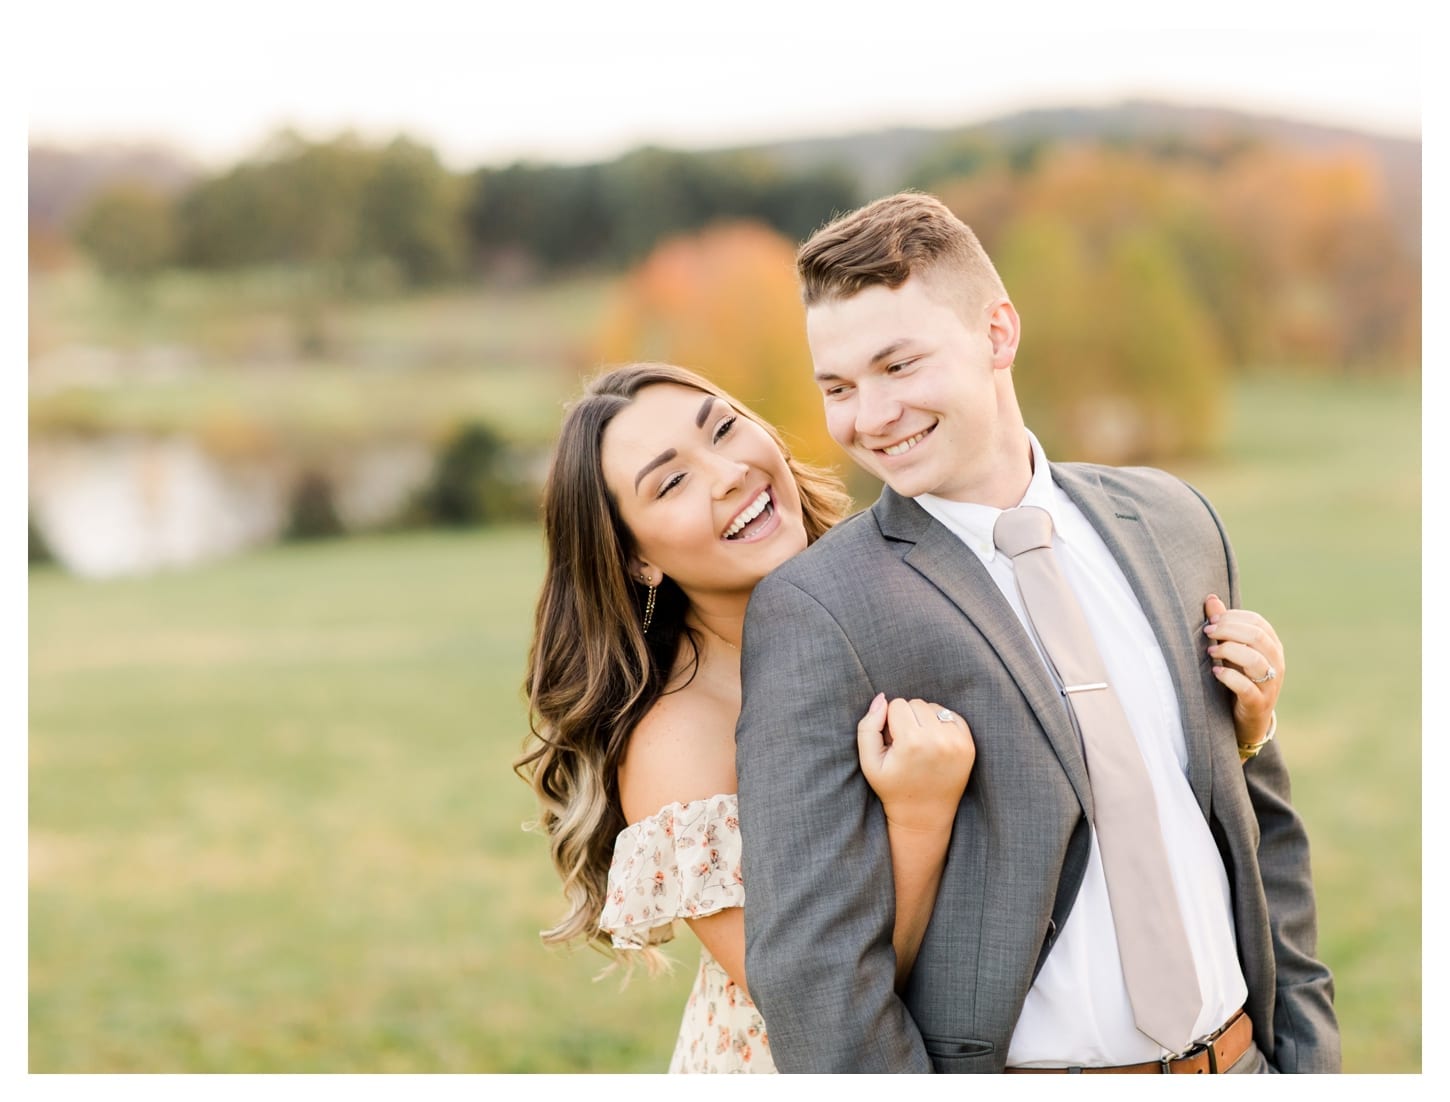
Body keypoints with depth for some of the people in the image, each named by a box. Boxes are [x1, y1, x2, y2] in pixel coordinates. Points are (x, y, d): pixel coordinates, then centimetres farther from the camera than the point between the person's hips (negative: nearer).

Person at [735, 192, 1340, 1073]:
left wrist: (1308, 1050, 7)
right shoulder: (817, 612, -15)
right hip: (1023, 1068, -4)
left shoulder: (1172, 520, 2)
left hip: (1238, 1059, 5)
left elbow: (1261, 819, 10)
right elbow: (809, 961, -17)